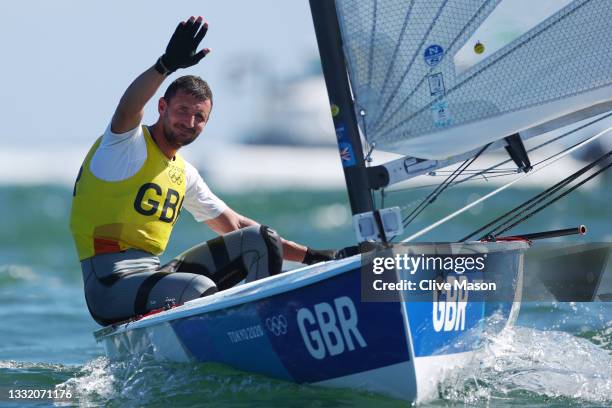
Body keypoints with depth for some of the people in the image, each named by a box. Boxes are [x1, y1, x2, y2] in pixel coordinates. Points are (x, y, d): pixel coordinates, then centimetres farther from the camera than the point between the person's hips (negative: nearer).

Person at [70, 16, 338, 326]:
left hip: (152, 275, 8)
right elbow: (126, 111, -29)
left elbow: (235, 227, 24)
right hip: (109, 285, -8)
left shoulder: (184, 173, 18)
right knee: (200, 289, -36)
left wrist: (310, 255, 19)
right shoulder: (128, 145, -5)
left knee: (258, 240, 2)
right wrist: (167, 65, -47)